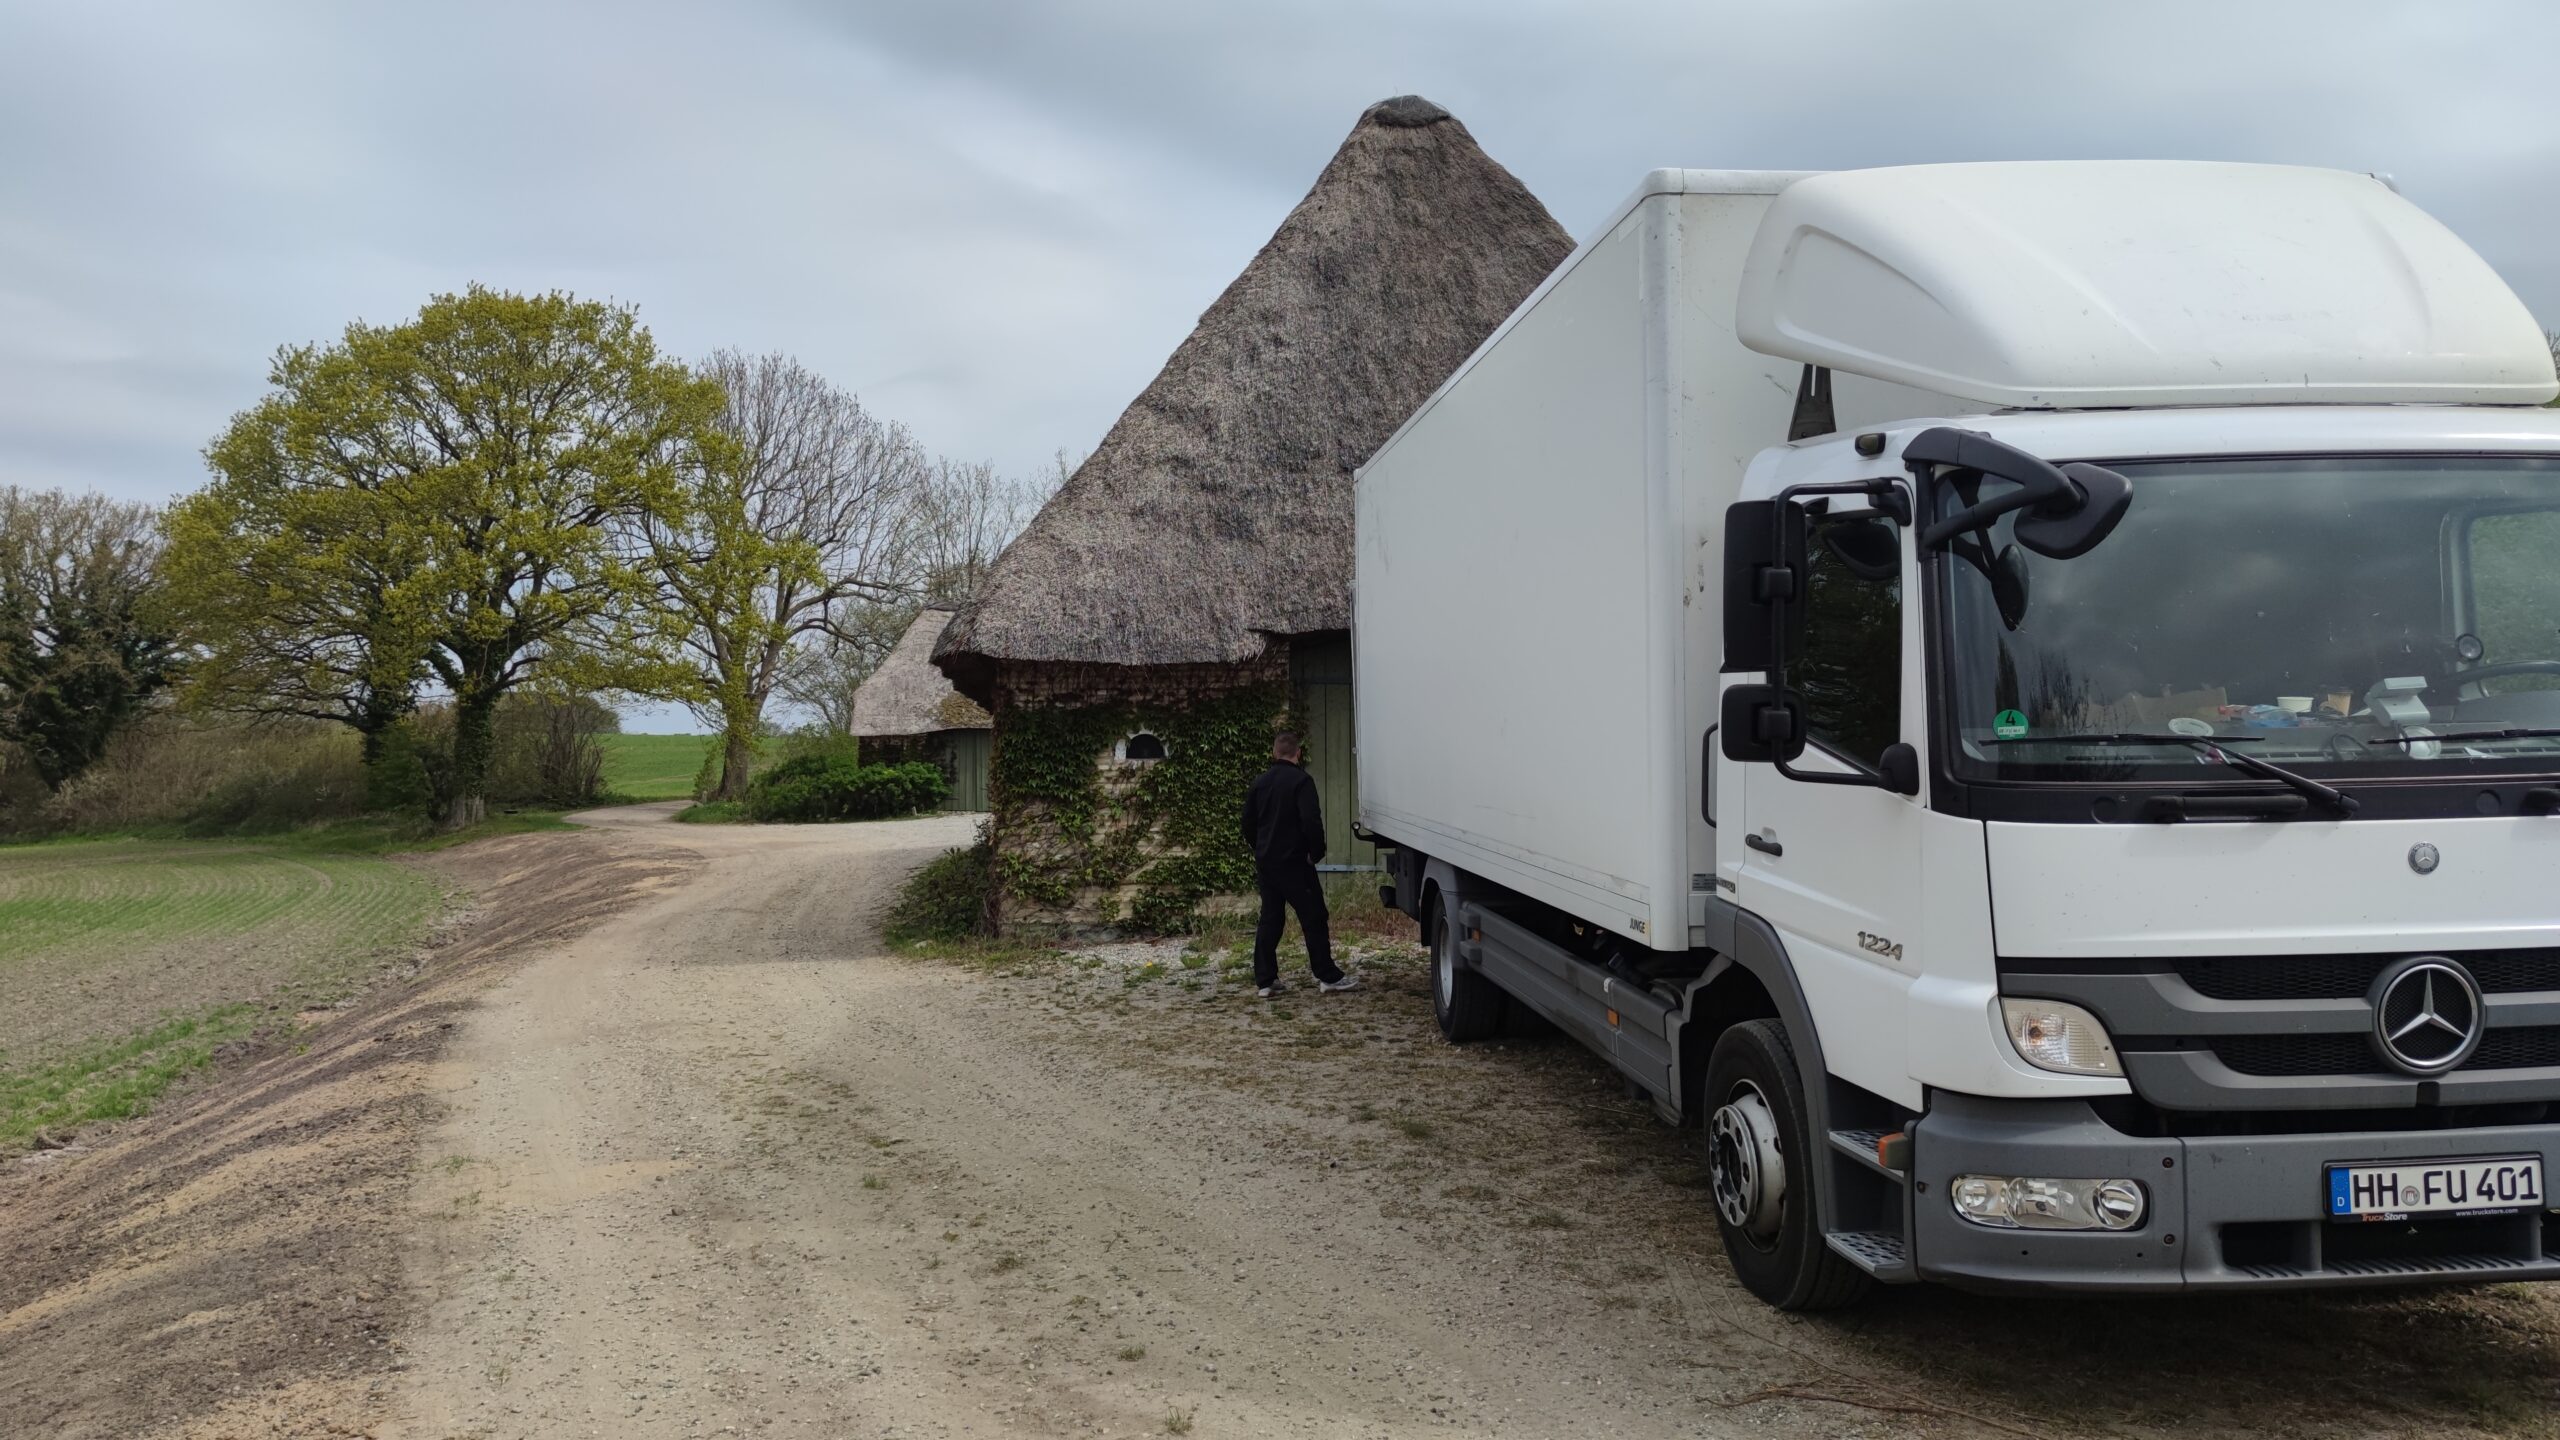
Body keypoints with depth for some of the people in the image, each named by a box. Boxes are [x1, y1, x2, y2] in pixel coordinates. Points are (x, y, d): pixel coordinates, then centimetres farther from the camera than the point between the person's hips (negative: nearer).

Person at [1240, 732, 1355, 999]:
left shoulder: (1260, 782, 9)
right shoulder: (1301, 781, -12)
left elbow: (1248, 823, 14)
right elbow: (1311, 821, -21)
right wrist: (1317, 852, -8)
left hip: (1265, 863, 6)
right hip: (1293, 862, -6)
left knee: (1269, 920, 10)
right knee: (1314, 918, 2)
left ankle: (1264, 981, 8)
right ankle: (1327, 976, 4)